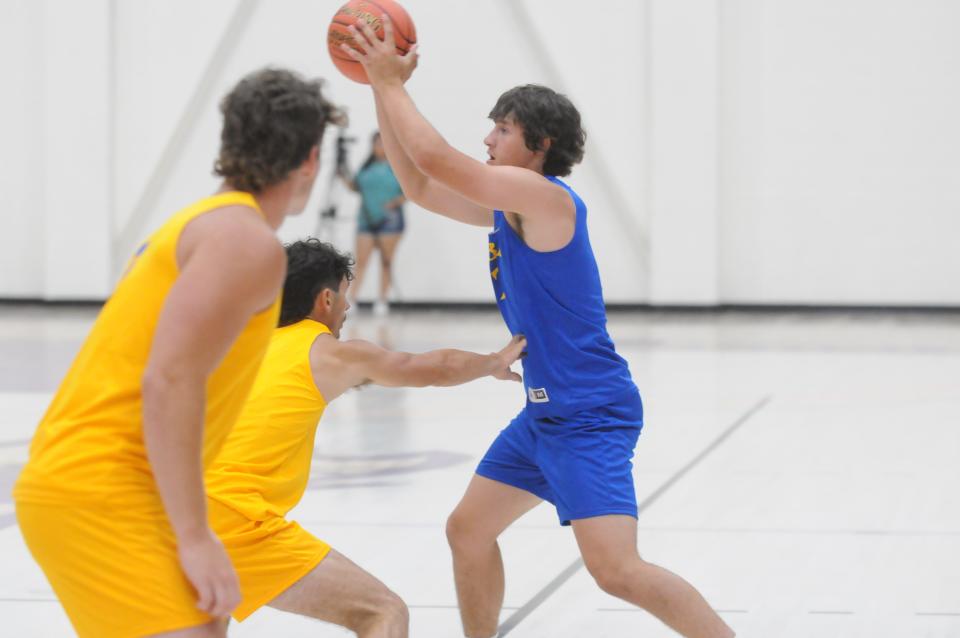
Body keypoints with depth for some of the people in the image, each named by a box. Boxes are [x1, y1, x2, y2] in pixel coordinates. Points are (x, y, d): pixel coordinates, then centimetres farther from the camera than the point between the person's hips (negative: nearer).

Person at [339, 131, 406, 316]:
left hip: (389, 219, -3)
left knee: (386, 261, 1)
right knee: (361, 261, -4)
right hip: (366, 219, 3)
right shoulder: (366, 167, 12)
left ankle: (382, 301, 8)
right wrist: (345, 178, -4)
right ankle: (351, 299, -6)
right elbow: (355, 187, 14)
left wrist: (395, 203, -17)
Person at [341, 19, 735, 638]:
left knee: (617, 569, -20)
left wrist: (392, 83, -11)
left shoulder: (544, 197, -17)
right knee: (468, 529, 17)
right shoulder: (508, 206, 11)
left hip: (589, 414, -10)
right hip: (547, 412, 10)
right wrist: (383, 88, 10)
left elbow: (436, 158, -23)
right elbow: (420, 184, 17)